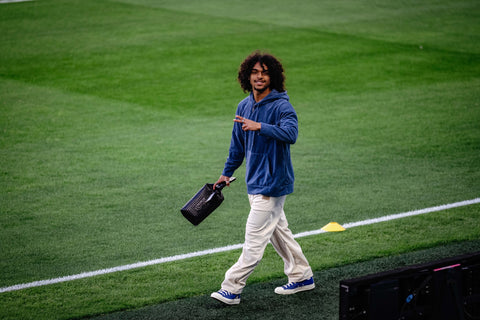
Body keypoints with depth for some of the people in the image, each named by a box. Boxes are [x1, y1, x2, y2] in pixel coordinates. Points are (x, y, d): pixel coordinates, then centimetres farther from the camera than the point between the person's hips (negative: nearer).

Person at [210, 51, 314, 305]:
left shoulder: (281, 106, -15)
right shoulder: (244, 106, 10)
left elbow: (291, 134, -34)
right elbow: (238, 144, 22)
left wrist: (260, 127, -43)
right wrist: (227, 172, 28)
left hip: (273, 182, -9)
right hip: (255, 181, 9)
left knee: (254, 238, -7)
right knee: (278, 232, 17)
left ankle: (231, 289, -7)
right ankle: (302, 276, 30)